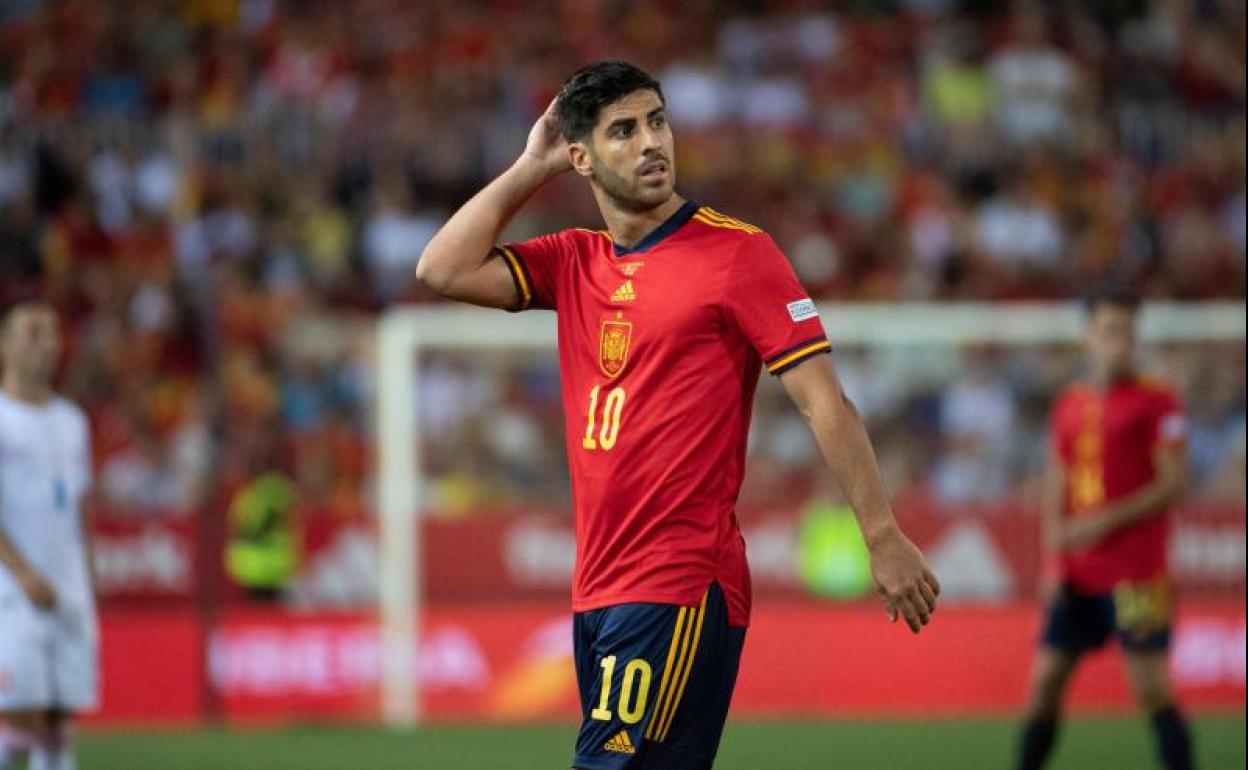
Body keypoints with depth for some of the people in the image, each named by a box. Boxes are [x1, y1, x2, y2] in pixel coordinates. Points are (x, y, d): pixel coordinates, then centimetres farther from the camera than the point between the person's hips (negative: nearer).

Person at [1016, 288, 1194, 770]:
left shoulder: (1156, 402, -4)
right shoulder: (1069, 405, 13)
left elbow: (1173, 483, -9)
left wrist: (1106, 521, -16)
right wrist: (1053, 563, 6)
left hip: (1134, 573, -6)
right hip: (1075, 576, 6)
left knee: (1150, 687, -7)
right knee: (1045, 681, 4)